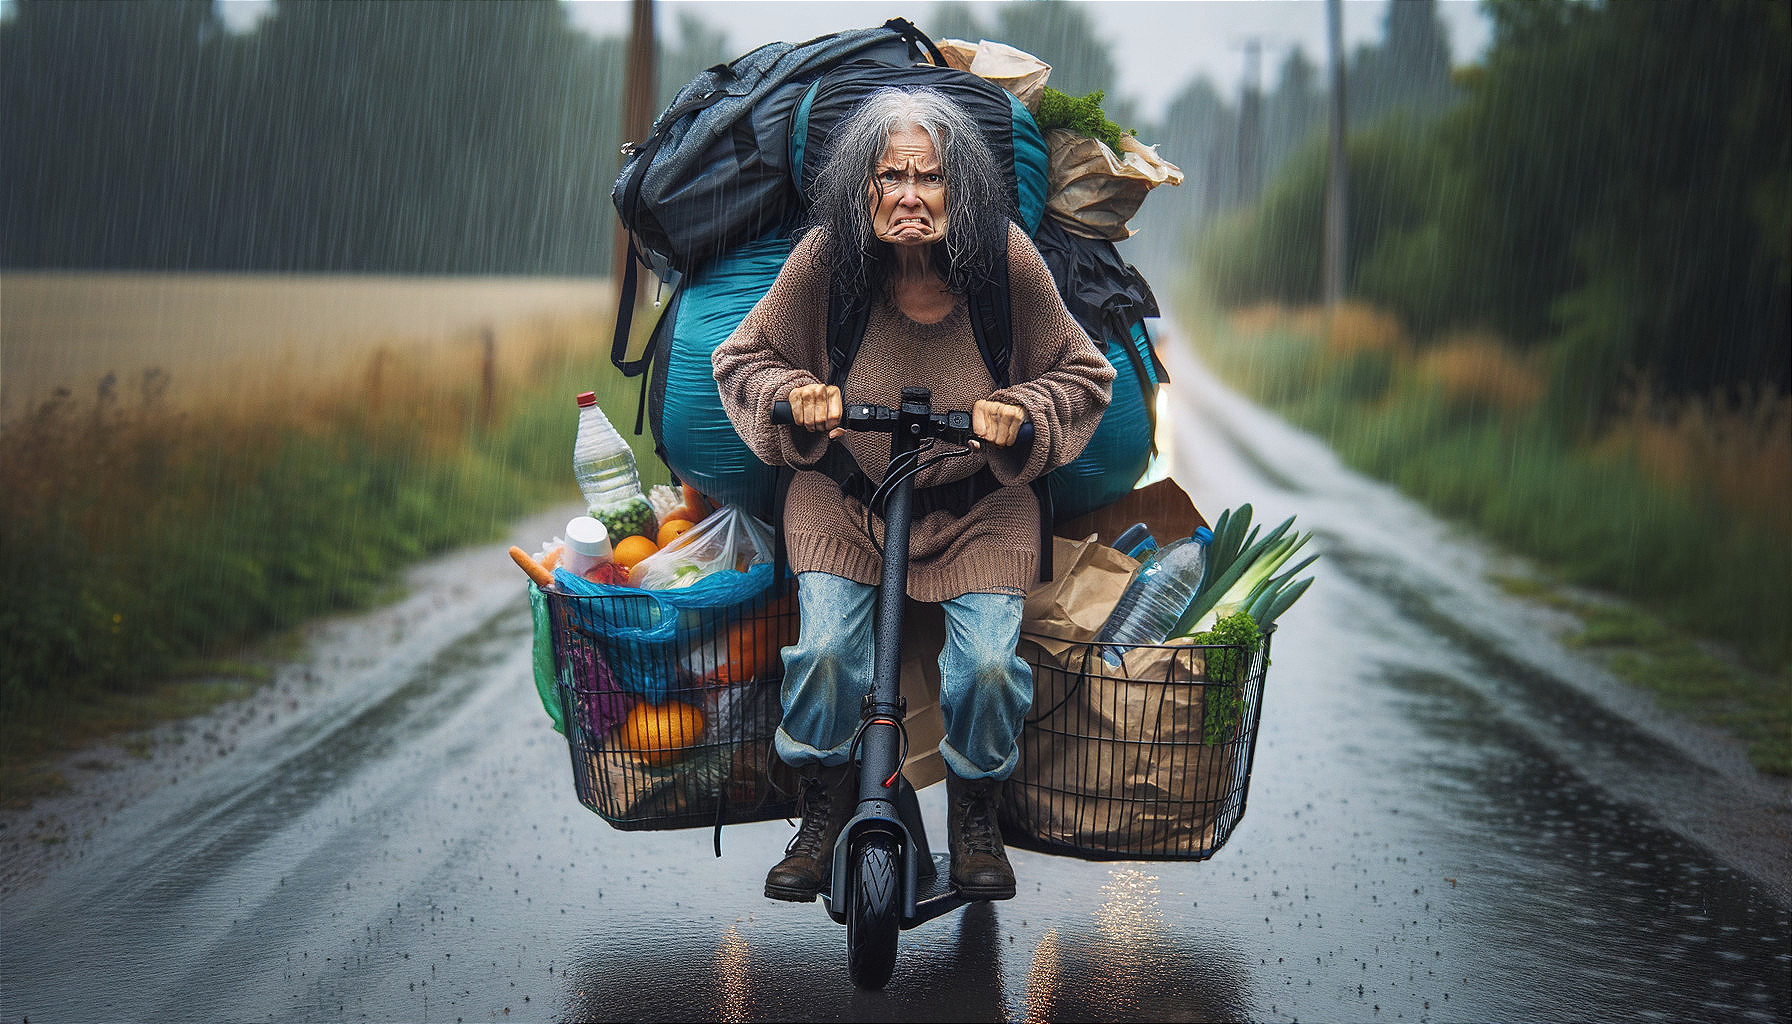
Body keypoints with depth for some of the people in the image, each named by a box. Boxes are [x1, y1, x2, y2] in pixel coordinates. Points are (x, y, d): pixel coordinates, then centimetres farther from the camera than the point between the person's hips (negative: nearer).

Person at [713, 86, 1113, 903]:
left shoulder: (1007, 261, -15)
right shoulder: (825, 259, -15)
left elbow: (1082, 376, 0)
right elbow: (742, 358, 1)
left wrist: (1019, 416, -18)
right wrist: (793, 398, -19)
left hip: (979, 505, 0)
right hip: (842, 495, 0)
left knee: (989, 664, -17)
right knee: (825, 651, -19)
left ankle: (975, 815, 13)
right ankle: (823, 812, 8)